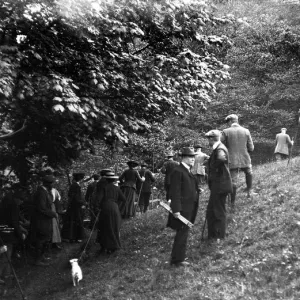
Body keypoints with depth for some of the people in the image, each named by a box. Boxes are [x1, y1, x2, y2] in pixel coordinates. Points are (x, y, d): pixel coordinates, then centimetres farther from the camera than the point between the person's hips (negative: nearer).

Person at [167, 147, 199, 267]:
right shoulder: (178, 171, -15)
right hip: (182, 209, -10)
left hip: (189, 208, 10)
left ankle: (177, 256, 27)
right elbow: (175, 192, -20)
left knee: (182, 233, 17)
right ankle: (177, 260, 1)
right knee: (182, 233, -6)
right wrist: (176, 209, -23)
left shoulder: (187, 171, 15)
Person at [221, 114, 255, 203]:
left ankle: (233, 202, 9)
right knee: (249, 173, 31)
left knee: (233, 181, 5)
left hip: (232, 161, -2)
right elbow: (251, 148, 3)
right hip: (245, 159, 2)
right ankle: (249, 191, 29)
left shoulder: (226, 132, -6)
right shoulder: (246, 131, 0)